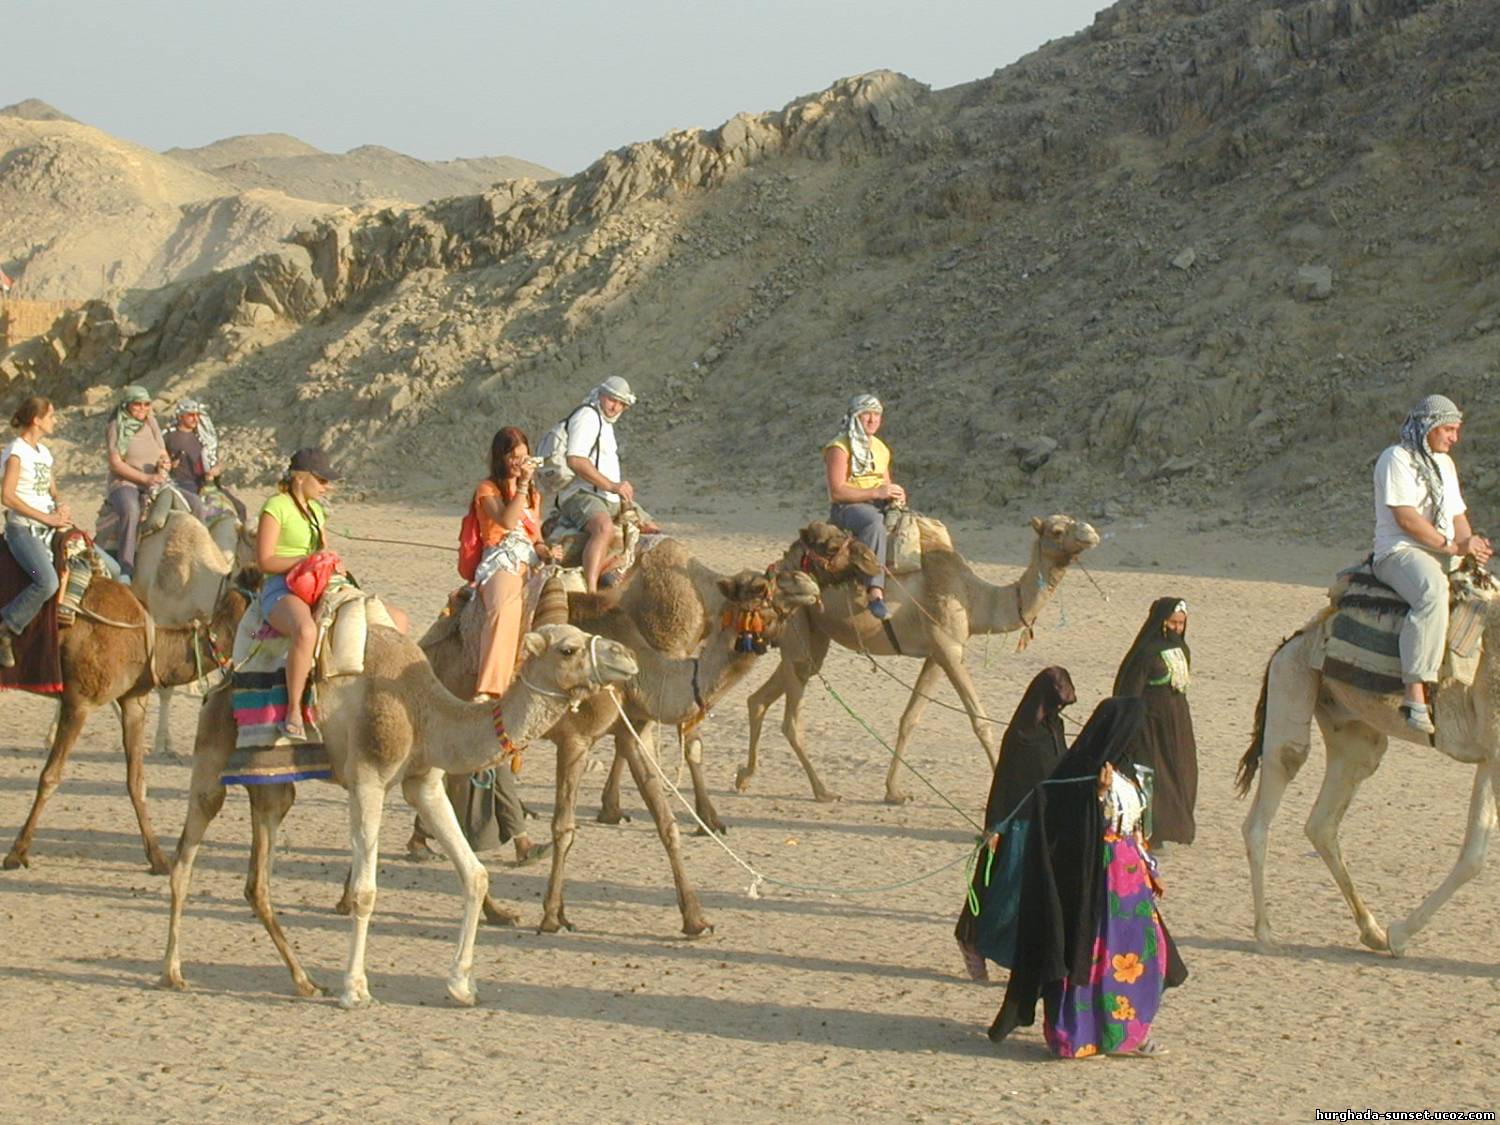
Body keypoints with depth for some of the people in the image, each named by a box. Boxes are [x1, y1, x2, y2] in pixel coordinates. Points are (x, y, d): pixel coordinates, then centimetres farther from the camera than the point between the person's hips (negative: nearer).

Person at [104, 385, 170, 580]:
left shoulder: (151, 424, 17)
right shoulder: (116, 427, 1)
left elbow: (164, 456, 20)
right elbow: (116, 463, -8)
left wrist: (164, 464, -5)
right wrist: (146, 478, -16)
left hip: (153, 485, 5)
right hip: (123, 484, -5)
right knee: (132, 510, -39)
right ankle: (125, 569, -40)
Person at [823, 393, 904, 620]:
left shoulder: (881, 449, 20)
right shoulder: (839, 448, -5)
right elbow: (837, 492, -14)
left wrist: (895, 494, 2)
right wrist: (876, 492, -18)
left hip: (878, 506, 7)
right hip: (846, 508, -7)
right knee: (873, 522, -40)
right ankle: (874, 592, -48)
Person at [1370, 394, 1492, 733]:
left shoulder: (1445, 463, 23)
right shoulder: (1396, 459, -5)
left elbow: (1457, 515, 22)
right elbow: (1406, 517, -14)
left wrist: (1473, 546, 0)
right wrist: (1453, 546, -15)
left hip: (1445, 556, 9)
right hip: (1400, 552, -9)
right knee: (1433, 593, -39)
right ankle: (1415, 693, -44)